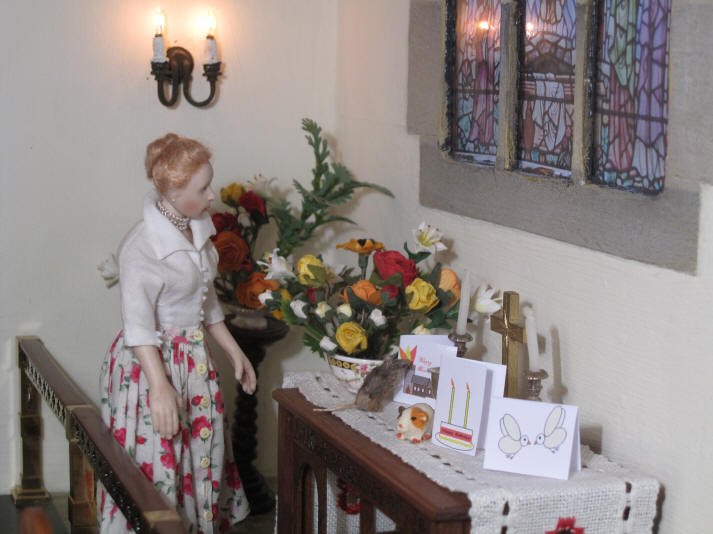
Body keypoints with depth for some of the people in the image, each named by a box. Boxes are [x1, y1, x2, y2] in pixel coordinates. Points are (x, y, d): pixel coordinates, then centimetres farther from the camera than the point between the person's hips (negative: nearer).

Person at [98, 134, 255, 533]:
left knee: (203, 451, 13)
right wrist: (160, 387, -29)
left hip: (194, 357, 8)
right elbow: (138, 324, -23)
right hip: (151, 362, -8)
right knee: (157, 464, -1)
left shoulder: (198, 228, 4)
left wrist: (234, 350, 17)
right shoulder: (141, 245, -21)